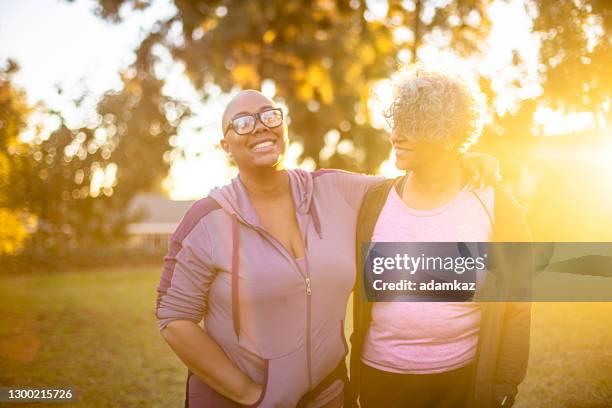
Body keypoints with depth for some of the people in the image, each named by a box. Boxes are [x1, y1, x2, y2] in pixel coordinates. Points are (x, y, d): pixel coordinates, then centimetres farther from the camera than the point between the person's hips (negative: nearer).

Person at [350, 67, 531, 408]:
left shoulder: (496, 207, -8)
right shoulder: (375, 202, -3)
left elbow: (516, 307, -2)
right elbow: (358, 295, 4)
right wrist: (350, 380, 5)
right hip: (380, 379, 2)